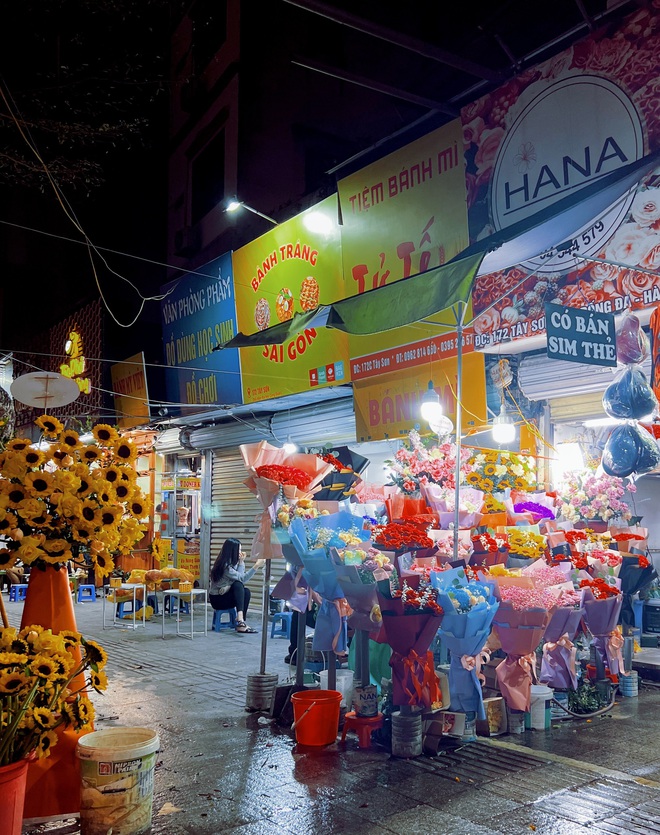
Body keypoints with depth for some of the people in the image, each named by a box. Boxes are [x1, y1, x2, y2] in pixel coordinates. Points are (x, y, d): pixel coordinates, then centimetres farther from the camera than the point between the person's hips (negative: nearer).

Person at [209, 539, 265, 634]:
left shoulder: (232, 563, 5)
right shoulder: (225, 566, -23)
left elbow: (240, 577, -8)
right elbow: (242, 578, -29)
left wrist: (241, 561, -9)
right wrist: (256, 565, -32)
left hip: (226, 596, 8)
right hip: (217, 599, -8)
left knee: (246, 591, -19)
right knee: (238, 585, -30)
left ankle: (241, 622, -20)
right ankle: (240, 618, -37)